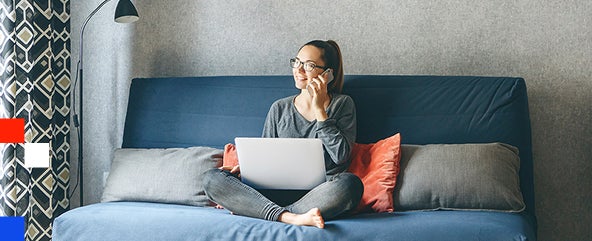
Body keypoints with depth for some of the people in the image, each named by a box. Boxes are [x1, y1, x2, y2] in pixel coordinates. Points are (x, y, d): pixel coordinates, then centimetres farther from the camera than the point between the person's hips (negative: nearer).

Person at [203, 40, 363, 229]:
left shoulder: (343, 104, 9)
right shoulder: (280, 108, 16)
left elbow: (341, 155, -5)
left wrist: (319, 110, -5)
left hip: (320, 193, -2)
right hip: (280, 191, 2)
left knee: (349, 183, -39)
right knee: (212, 178, -18)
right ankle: (291, 217, -34)